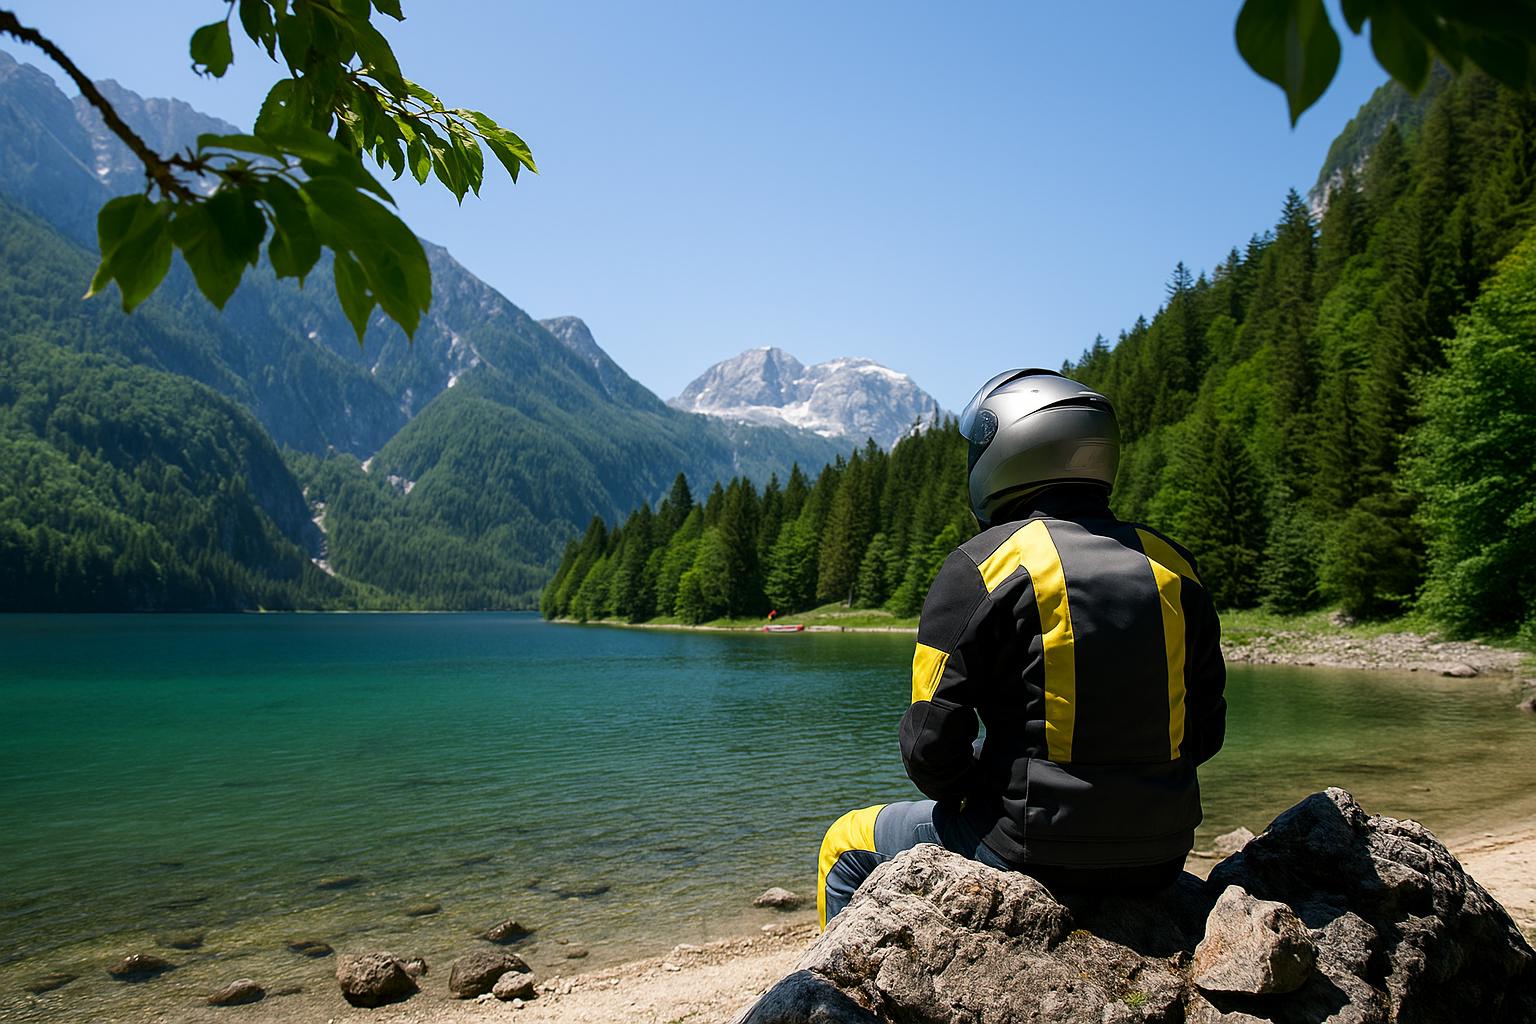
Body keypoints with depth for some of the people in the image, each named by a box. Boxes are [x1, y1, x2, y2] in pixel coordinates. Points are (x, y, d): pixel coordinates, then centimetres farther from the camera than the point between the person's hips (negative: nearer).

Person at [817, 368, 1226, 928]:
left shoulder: (979, 566, -14)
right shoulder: (1174, 565, 3)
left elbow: (932, 743, -14)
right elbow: (1205, 732, 9)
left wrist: (969, 794, 6)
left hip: (1038, 848, -6)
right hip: (1160, 857, 6)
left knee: (846, 847, 18)